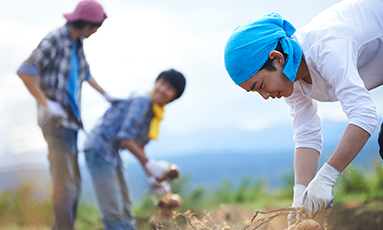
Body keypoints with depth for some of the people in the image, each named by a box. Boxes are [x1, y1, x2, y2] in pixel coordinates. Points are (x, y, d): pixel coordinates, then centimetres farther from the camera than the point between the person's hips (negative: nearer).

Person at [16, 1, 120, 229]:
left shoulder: (77, 44, 12)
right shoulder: (54, 41, -14)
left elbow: (85, 73, 31)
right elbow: (25, 71, -21)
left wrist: (106, 94, 32)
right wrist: (46, 103, -19)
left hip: (70, 120, 9)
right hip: (56, 120, -9)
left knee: (74, 185, 10)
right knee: (65, 185, -13)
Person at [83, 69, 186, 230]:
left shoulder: (156, 114, 11)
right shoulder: (141, 102, -18)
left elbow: (139, 145, 19)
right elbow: (125, 139, -24)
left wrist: (152, 177, 14)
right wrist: (150, 164, -19)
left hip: (113, 154, 10)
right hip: (99, 150, -10)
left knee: (125, 212, 16)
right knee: (112, 213, -13)